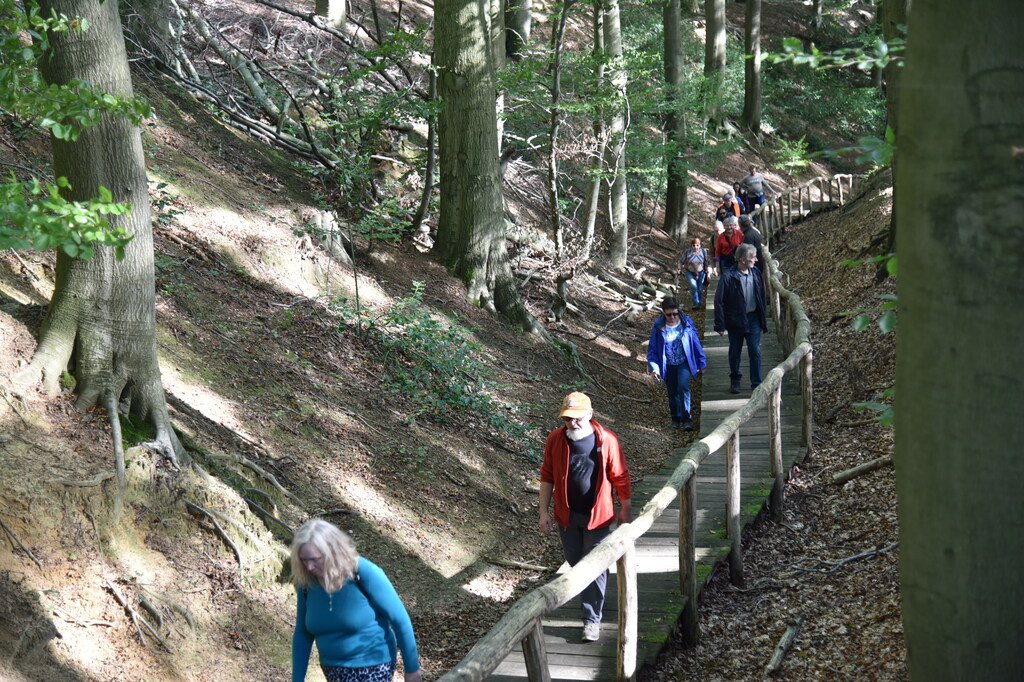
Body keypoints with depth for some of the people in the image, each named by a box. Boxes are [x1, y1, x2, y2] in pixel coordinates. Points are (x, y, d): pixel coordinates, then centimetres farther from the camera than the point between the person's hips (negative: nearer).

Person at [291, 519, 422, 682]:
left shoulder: (364, 574, -23)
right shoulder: (307, 583, -8)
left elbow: (400, 619, -15)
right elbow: (303, 635, 4)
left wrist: (412, 668, -10)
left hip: (372, 666, -5)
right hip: (333, 668, 5)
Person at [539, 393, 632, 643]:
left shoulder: (606, 441, -15)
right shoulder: (555, 440, -8)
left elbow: (620, 477, -5)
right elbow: (547, 477, 1)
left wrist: (625, 510, 1)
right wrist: (544, 512, 0)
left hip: (597, 516, -3)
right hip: (566, 516, 3)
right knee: (576, 563, 18)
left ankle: (592, 619, 8)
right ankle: (592, 597, 43)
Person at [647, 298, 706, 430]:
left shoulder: (686, 324, -9)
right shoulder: (658, 327, -10)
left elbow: (696, 344, 1)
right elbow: (652, 349, -4)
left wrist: (701, 364, 7)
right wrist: (654, 367, -16)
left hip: (684, 363, -2)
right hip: (668, 366, 2)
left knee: (683, 386, -22)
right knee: (672, 393, 12)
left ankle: (686, 418, -18)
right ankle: (676, 418, 31)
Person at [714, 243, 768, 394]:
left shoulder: (756, 274, 1)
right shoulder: (728, 277, -15)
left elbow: (761, 297, 11)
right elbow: (719, 302, -12)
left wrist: (763, 318, 11)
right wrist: (720, 325, -12)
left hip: (753, 319, 3)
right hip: (735, 320, -3)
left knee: (755, 352, 0)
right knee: (735, 353, 12)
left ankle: (756, 383, 8)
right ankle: (735, 381, 31)